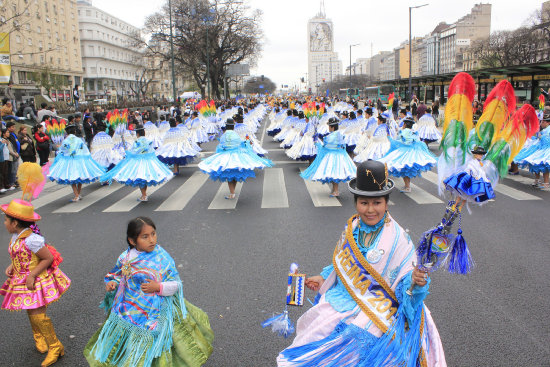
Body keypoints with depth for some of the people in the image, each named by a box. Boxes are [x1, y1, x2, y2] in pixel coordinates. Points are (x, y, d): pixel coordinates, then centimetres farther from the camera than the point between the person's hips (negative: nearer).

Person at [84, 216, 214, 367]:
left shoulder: (163, 258, -14)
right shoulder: (126, 257, -4)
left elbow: (175, 284, -10)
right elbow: (118, 275, 13)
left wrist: (158, 287, -26)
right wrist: (112, 283, -8)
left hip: (154, 313, -3)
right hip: (129, 310, 3)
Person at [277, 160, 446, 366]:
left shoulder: (397, 238, -12)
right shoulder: (351, 229, 4)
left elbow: (405, 277, -13)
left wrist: (416, 281, -33)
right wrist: (323, 278, 14)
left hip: (376, 308, -5)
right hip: (345, 298, 5)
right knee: (314, 329, -7)